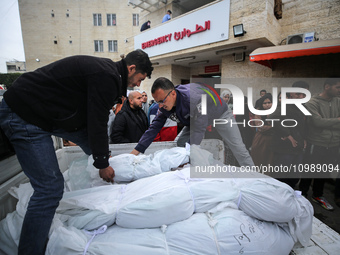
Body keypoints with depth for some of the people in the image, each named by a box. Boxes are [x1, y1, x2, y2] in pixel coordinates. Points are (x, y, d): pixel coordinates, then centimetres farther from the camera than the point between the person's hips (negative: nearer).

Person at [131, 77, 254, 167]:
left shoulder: (193, 98, -44)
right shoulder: (164, 105, -20)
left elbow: (198, 129, -41)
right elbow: (154, 128, -16)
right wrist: (136, 151, -21)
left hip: (219, 114, -6)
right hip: (193, 119, 6)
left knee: (237, 147, -9)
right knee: (180, 143, -3)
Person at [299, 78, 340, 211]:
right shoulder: (313, 103, -11)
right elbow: (318, 122, -20)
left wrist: (326, 124, -14)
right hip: (316, 145, -6)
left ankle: (318, 195, 38)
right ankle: (302, 195, 26)